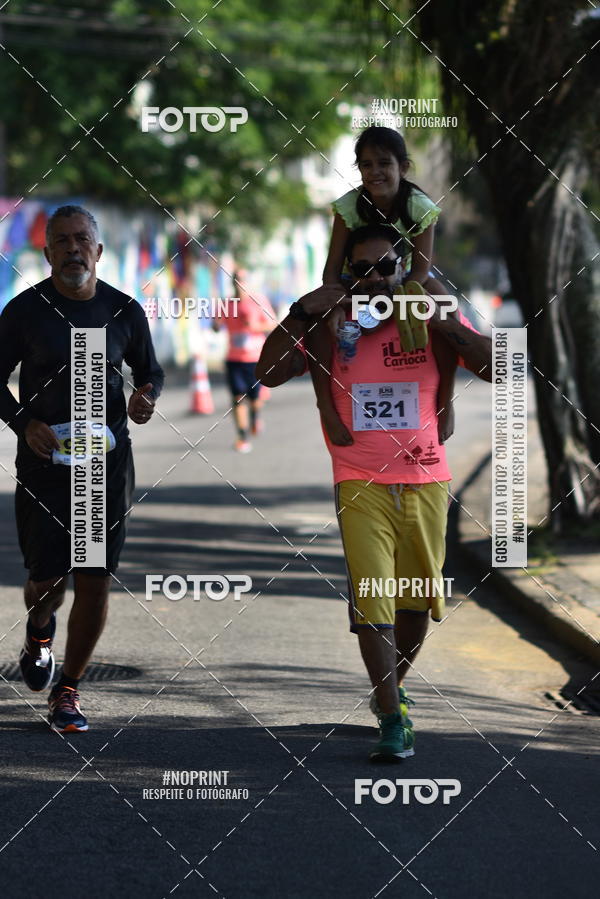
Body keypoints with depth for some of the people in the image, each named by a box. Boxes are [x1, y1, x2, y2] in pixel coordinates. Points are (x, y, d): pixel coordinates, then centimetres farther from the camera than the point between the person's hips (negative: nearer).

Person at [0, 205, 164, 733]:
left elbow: (150, 369, 17)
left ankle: (68, 692, 12)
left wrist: (146, 396, -6)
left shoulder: (124, 311, 4)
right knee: (46, 578, -3)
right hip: (44, 458, -1)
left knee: (96, 581, -2)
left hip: (108, 458, 2)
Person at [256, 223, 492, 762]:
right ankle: (393, 722, -9)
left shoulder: (433, 321, 2)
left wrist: (444, 325, -18)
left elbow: (495, 368, -8)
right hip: (361, 488, -1)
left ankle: (391, 690, 36)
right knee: (371, 601, -12)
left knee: (416, 600, 12)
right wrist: (304, 312, -16)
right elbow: (270, 373, -7)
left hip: (426, 485, 2)